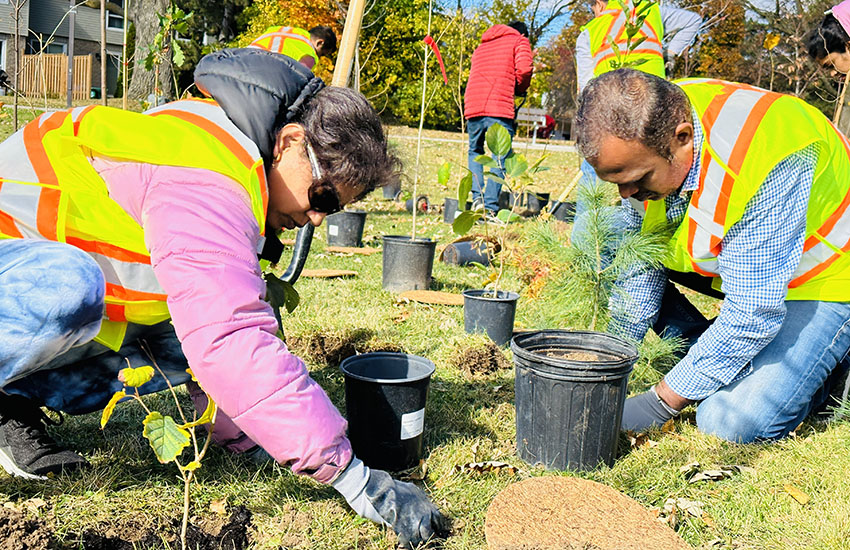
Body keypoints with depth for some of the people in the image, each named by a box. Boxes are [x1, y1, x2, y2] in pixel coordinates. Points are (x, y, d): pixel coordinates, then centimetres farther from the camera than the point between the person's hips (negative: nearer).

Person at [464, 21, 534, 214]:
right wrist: (520, 89, 14)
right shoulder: (519, 40, 14)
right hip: (499, 106, -5)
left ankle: (477, 197, 4)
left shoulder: (481, 45, 31)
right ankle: (490, 207, -11)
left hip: (472, 106, 5)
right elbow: (524, 69, -3)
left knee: (475, 152, 20)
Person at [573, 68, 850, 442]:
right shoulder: (640, 135, -17)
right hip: (728, 264, 7)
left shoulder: (766, 165, -39)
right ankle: (704, 355, 2)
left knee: (730, 423, -24)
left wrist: (661, 404, -26)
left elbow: (753, 317, -33)